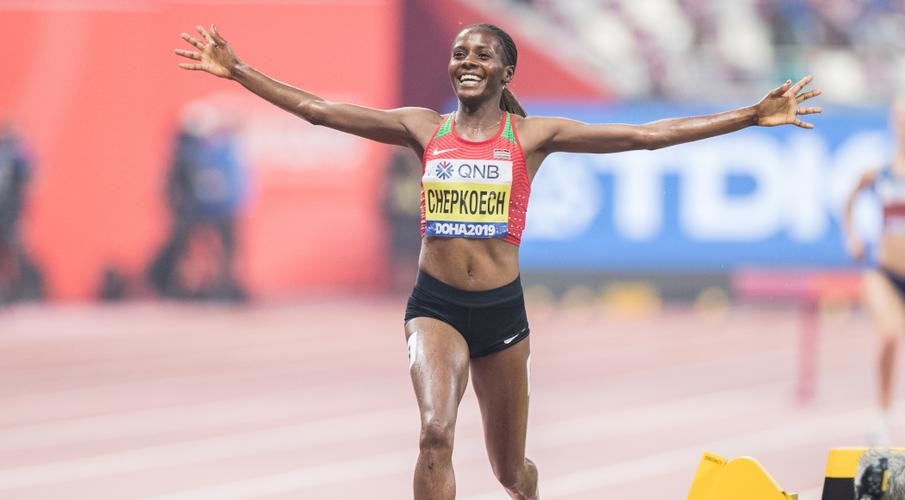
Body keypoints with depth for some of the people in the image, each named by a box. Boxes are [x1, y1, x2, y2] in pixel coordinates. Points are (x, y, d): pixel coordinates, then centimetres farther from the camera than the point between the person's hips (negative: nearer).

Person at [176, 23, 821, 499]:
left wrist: (753, 116, -9)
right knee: (436, 433, -25)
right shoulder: (425, 128, 4)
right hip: (435, 305, 0)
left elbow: (646, 135, -4)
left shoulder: (532, 135, 0)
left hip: (501, 310, 0)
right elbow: (317, 109, 5)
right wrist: (235, 70, 3)